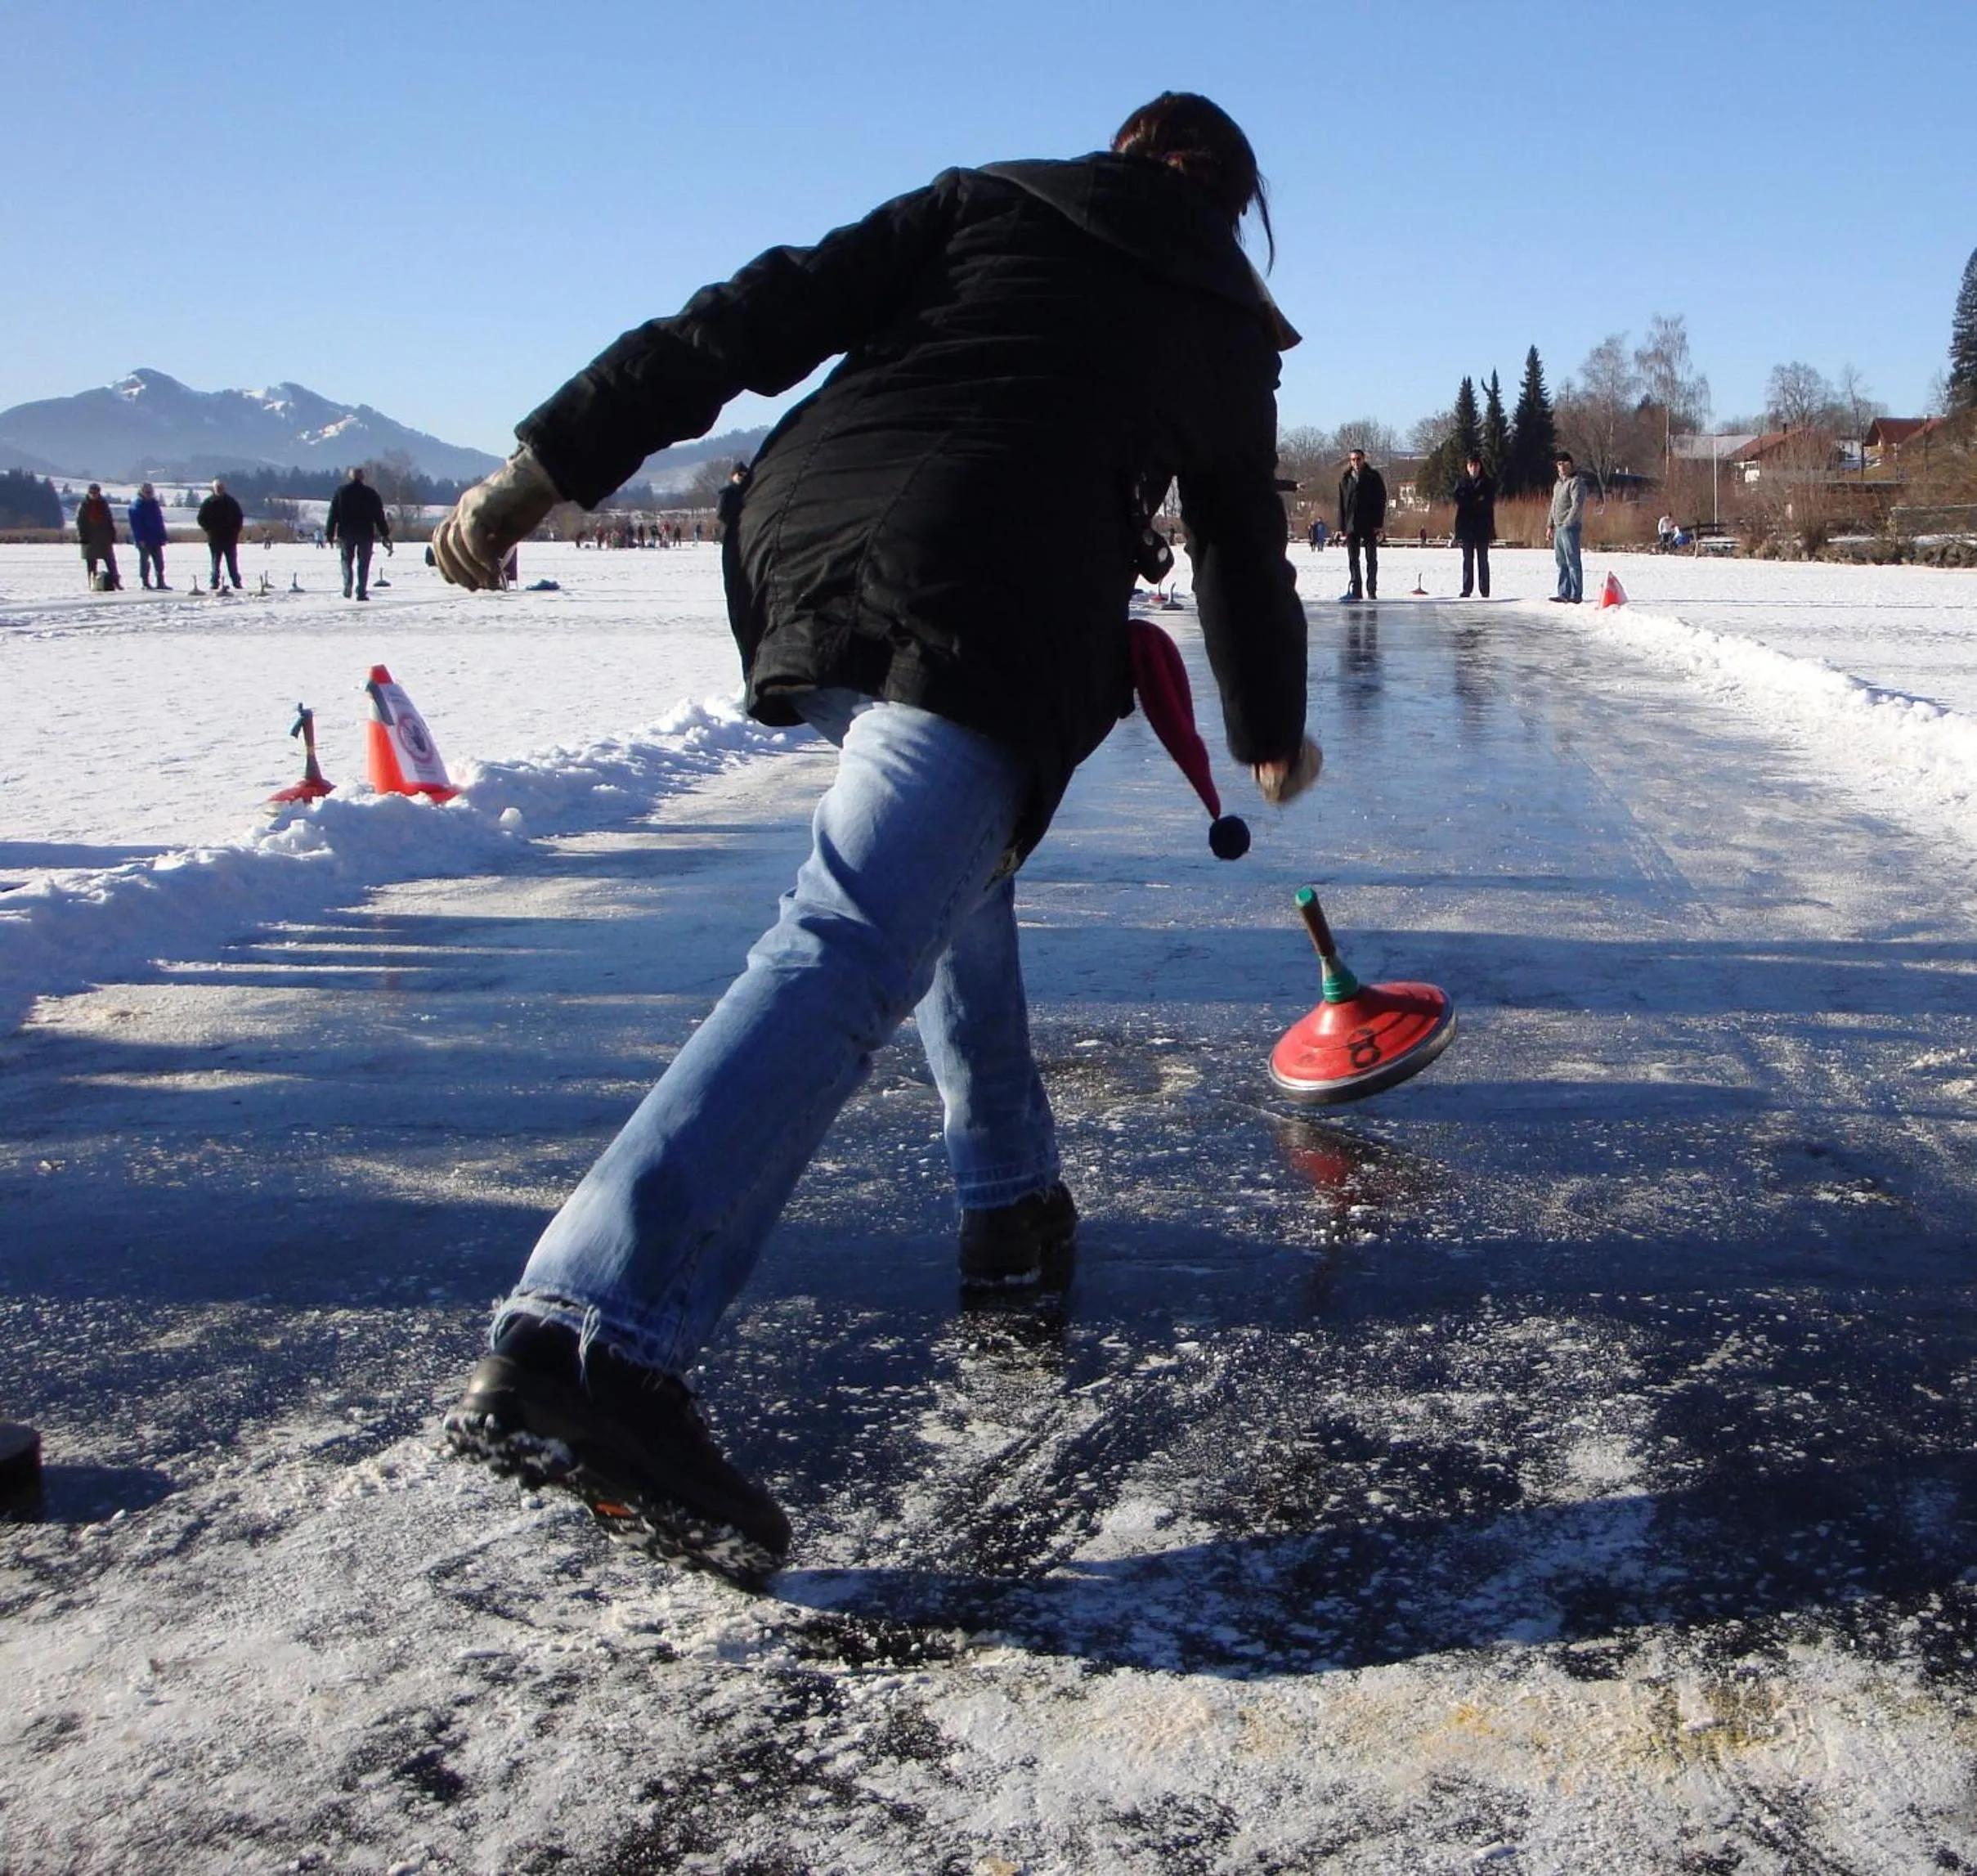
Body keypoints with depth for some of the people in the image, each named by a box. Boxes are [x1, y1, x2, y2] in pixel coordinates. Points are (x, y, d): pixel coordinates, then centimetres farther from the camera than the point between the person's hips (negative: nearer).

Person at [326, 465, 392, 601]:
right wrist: (385, 534, 5)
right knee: (363, 564, 3)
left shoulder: (341, 492, 4)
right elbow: (379, 516, 1)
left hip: (346, 533, 1)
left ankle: (347, 584, -7)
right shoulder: (371, 493, 2)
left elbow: (333, 515, 3)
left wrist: (330, 534, 6)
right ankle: (362, 592, -4)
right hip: (366, 534, -1)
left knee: (347, 560, 15)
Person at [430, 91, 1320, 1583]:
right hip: (978, 611, -5)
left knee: (955, 861, 28)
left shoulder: (980, 202, 25)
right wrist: (1274, 735, 50)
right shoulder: (1220, 328, 23)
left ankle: (1013, 1203, 34)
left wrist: (551, 464, 9)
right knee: (855, 954, -20)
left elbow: (756, 317, 12)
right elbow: (1246, 549, 33)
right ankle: (587, 1341, -36)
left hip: (800, 541, 5)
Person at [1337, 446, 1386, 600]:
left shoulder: (1374, 477, 0)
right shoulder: (1345, 479, 9)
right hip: (1351, 525, 3)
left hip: (1370, 525, -3)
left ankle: (1372, 591, 7)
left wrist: (1378, 524, -11)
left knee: (1372, 559, 3)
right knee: (1353, 560, 3)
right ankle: (1356, 591, 7)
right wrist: (1342, 527, 3)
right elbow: (1341, 504, 9)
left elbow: (1381, 500, -3)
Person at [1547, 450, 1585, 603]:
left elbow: (1577, 505, -16)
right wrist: (1550, 525, 20)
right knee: (1561, 562, 11)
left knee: (1573, 562, -9)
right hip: (1559, 527, 9)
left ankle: (1576, 595, -9)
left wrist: (1567, 523, -21)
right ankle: (1564, 594, 15)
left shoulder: (1575, 482, -8)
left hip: (1570, 527, -9)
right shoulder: (1558, 484, 21)